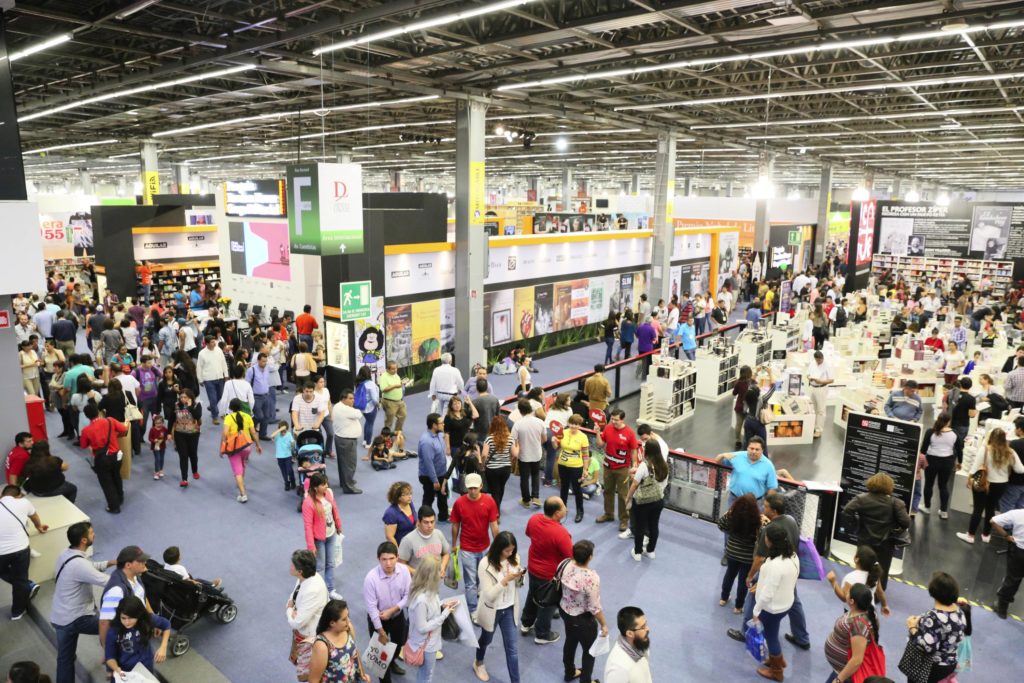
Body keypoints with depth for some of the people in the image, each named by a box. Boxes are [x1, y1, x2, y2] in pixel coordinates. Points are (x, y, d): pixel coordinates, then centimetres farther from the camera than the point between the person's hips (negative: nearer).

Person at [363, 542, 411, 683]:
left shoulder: (404, 570, -24)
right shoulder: (371, 578, -32)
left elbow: (408, 595, -12)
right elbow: (371, 607, -23)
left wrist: (392, 610, -23)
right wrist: (381, 631, -16)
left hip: (398, 615, 4)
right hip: (377, 618, -4)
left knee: (399, 643, 28)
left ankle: (391, 662, 61)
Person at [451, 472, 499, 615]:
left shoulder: (489, 501, -15)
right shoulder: (459, 503, -17)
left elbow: (494, 525, -9)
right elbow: (455, 525, -4)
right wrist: (454, 545, 5)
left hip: (485, 547, 2)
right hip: (467, 549, -2)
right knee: (470, 582, 5)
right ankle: (472, 610, 20)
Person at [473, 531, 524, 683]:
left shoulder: (514, 558, -11)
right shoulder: (485, 564, -26)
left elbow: (517, 585, 2)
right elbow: (489, 595, -26)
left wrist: (519, 577, -20)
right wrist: (505, 579, -35)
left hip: (509, 609, 3)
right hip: (492, 611, -3)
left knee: (512, 648, 6)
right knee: (486, 639, 25)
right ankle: (478, 663, 55)